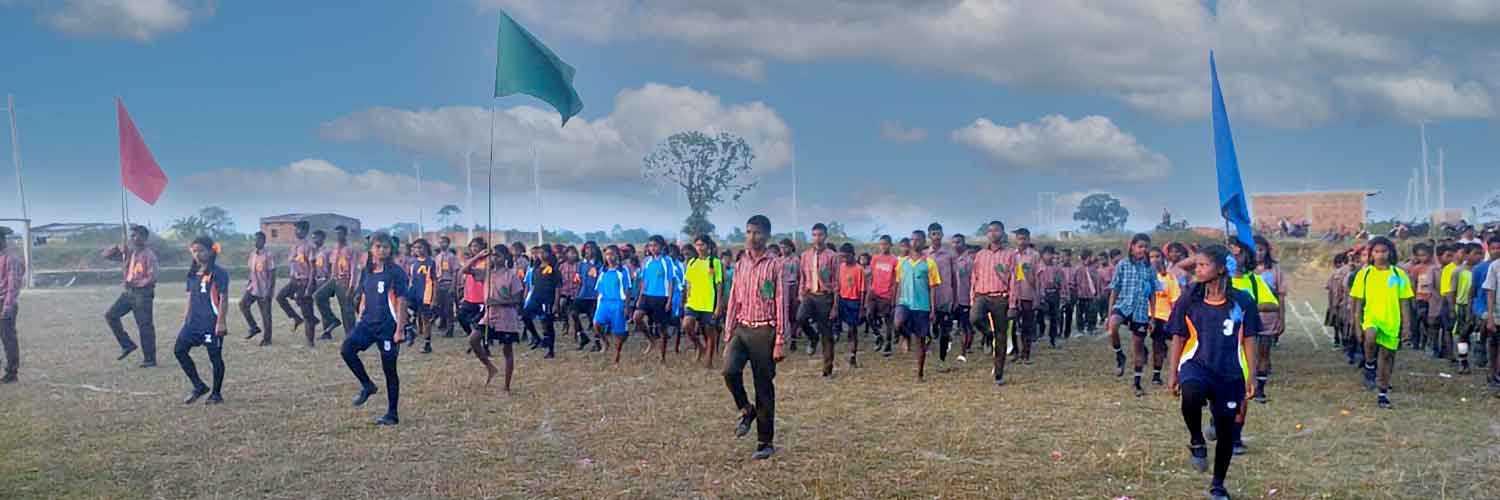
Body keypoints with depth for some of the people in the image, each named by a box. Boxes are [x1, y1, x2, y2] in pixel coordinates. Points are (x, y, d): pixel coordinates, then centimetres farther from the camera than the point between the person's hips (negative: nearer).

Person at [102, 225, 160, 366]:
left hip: (143, 293, -8)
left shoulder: (148, 254, -11)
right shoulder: (128, 251, 10)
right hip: (129, 292, 8)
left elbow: (152, 277, -18)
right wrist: (118, 248, -6)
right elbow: (106, 254, 12)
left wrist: (135, 283, -20)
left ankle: (150, 359, 5)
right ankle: (127, 345, 12)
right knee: (110, 315, 2)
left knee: (145, 326, -3)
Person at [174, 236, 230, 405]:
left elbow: (223, 298, -12)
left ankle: (216, 394, 14)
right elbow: (190, 296, 19)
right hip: (193, 321, 7)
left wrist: (221, 322, -17)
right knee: (179, 350, 2)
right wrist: (186, 318, 17)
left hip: (211, 323, -7)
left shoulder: (218, 273, -10)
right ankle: (199, 386, 13)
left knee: (215, 357, 1)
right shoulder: (193, 273, 11)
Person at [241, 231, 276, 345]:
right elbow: (251, 270, 17)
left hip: (264, 290, -6)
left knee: (266, 314, 1)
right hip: (253, 287, 6)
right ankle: (254, 328, 3)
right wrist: (249, 282, 8)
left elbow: (272, 274, -13)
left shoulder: (268, 255, -12)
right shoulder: (252, 254, 8)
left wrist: (269, 290, -18)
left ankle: (267, 339, 11)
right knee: (243, 304, -11)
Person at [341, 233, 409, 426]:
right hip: (368, 322, 5)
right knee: (346, 348, -18)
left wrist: (399, 329, -15)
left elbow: (401, 302, -10)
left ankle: (392, 414, 13)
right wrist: (359, 321, 13)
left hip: (388, 325, -5)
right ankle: (367, 386, 2)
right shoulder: (366, 272, 10)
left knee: (389, 369, 1)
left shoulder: (395, 272, -8)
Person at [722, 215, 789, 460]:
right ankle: (746, 410, 8)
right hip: (741, 329, 4)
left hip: (764, 331, -4)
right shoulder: (740, 265, 10)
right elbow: (733, 301, 13)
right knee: (730, 370, -20)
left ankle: (765, 442, 14)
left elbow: (781, 304, -6)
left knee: (764, 387, 2)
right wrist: (728, 335, 10)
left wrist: (780, 342, -10)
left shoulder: (774, 266, -5)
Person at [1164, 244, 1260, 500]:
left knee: (1227, 430, 7)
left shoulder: (1242, 301, -2)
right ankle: (1197, 442, -9)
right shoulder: (1189, 300, 0)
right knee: (1191, 394, -36)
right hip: (1197, 364, -1)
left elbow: (1247, 341, 3)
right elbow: (1178, 338, 6)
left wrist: (1250, 378, -1)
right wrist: (1172, 373, 1)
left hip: (1230, 373, 1)